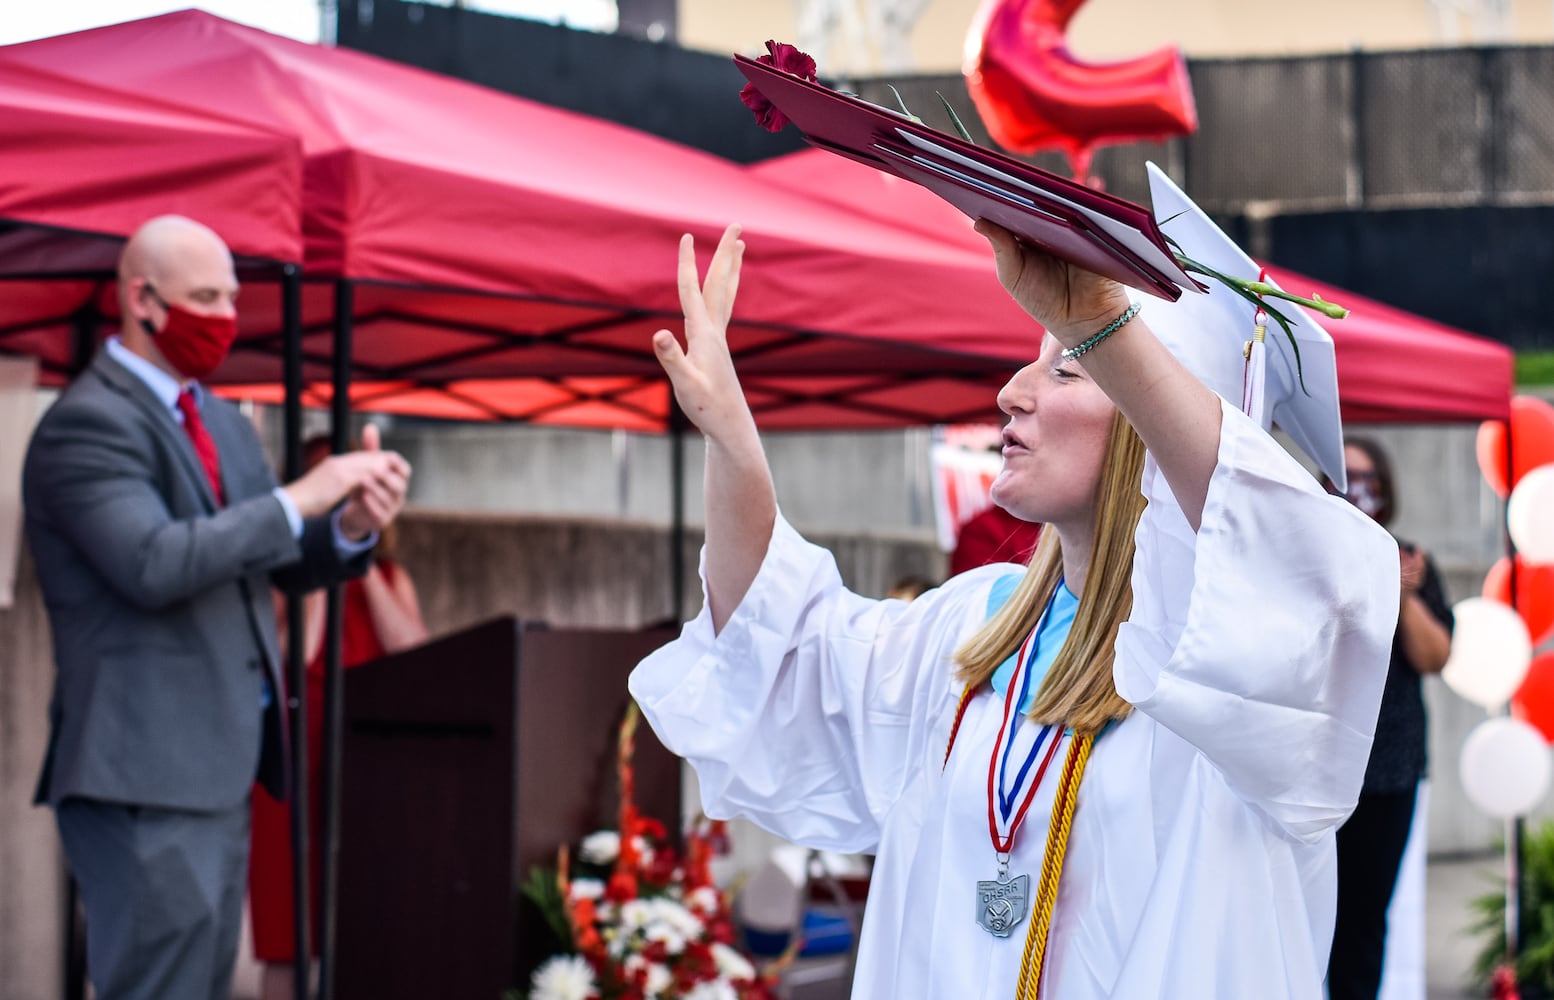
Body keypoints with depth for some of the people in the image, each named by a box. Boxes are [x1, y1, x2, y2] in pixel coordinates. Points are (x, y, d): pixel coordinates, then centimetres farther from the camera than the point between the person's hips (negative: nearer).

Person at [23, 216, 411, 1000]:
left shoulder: (221, 420, 16)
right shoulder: (88, 423, -12)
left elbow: (282, 562, 20)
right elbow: (153, 565, -25)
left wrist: (352, 526, -2)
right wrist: (299, 499, -21)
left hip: (217, 765, 9)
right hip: (145, 768, -9)